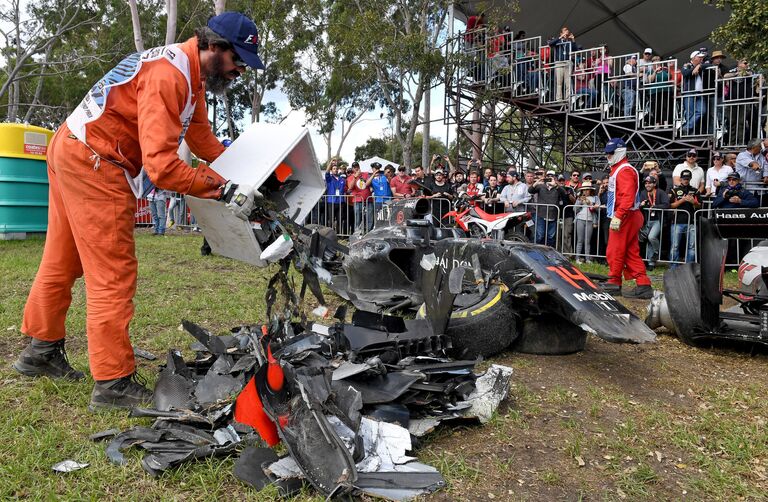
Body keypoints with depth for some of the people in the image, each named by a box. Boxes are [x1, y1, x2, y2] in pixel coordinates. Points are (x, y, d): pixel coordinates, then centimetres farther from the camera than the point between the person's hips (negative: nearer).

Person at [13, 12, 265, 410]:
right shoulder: (170, 75, -23)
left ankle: (41, 351, 36)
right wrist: (225, 190, -29)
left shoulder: (193, 76, 9)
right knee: (113, 275, -7)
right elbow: (161, 165, -30)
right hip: (94, 164, -11)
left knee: (63, 260, 19)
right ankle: (114, 384, 1)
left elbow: (202, 139, 9)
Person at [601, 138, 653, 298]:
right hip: (626, 217, 10)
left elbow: (627, 197, -23)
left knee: (614, 252, -2)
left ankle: (614, 284, 8)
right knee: (631, 253, 9)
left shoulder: (625, 170, -12)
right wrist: (616, 216, 17)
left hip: (625, 217, -10)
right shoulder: (617, 170, 20)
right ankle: (643, 285, 10)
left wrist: (618, 216, -28)